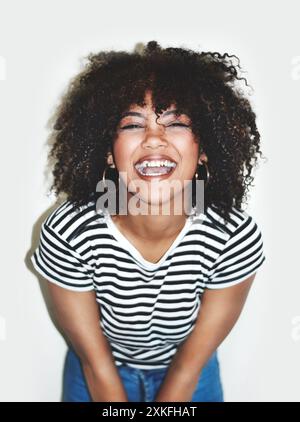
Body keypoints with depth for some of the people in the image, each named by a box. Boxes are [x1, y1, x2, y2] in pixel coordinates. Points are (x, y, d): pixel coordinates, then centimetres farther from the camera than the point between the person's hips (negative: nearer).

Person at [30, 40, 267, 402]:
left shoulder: (237, 237, -30)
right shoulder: (66, 235, -32)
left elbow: (192, 362, -18)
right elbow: (96, 363, -19)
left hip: (188, 379, 1)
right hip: (99, 378, 0)